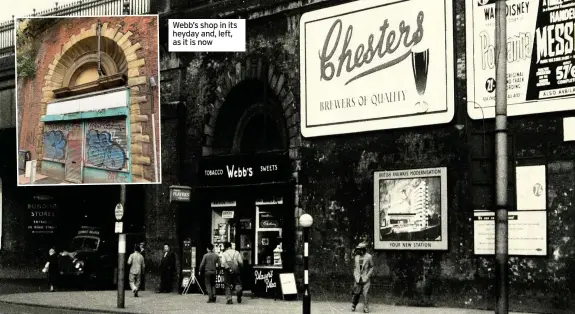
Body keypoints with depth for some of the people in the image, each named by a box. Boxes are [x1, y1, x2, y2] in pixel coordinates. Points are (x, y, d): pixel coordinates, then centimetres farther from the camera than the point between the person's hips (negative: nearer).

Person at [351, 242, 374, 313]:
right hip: (358, 278, 4)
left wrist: (367, 276, -7)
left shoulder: (368, 257, -2)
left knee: (365, 293, -10)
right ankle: (353, 306, 19)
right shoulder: (357, 257, 11)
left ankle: (366, 308, -5)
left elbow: (371, 268, 1)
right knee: (356, 293, 2)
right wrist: (355, 275, 6)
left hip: (365, 278, -4)